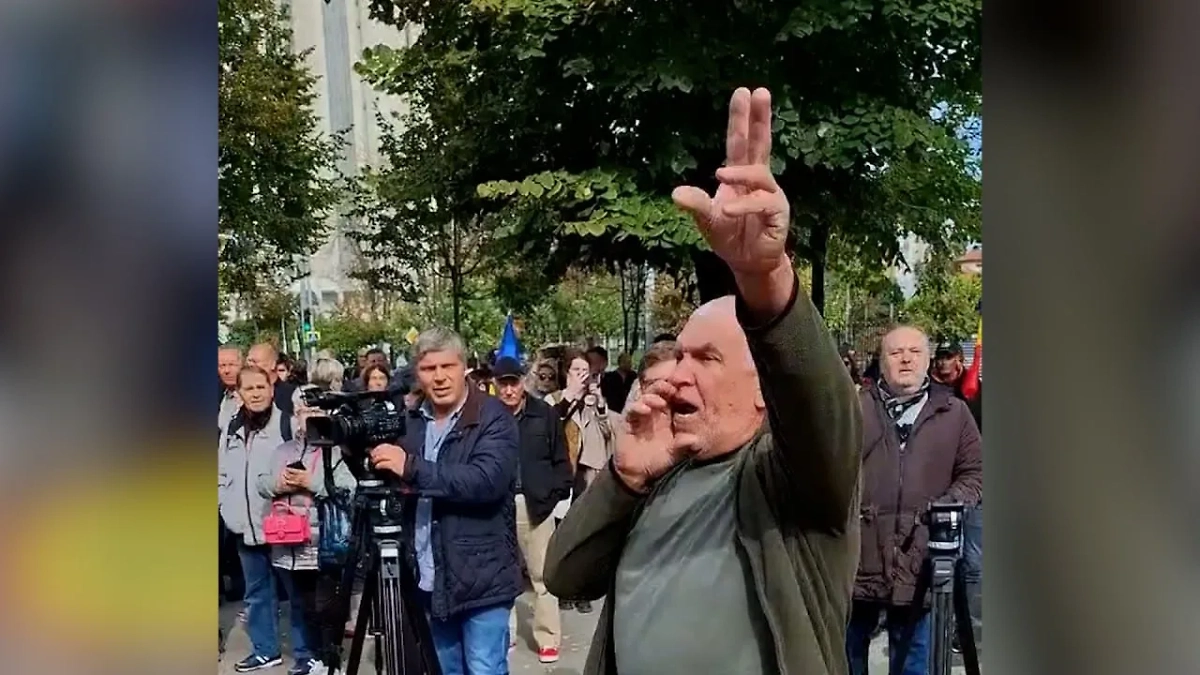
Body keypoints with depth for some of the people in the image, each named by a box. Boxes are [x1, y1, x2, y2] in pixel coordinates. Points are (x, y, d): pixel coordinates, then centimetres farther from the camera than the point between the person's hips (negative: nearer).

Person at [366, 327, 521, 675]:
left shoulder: (493, 417, -10)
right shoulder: (411, 420, 8)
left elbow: (487, 481, -25)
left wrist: (412, 468, -27)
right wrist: (371, 459, -7)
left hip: (480, 577, -6)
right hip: (430, 578, 6)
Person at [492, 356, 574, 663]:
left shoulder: (545, 414, 1)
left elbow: (561, 460, 5)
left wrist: (555, 493, -3)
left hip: (535, 503, -1)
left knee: (543, 576, 5)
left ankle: (548, 639, 14)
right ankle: (504, 634, 25)